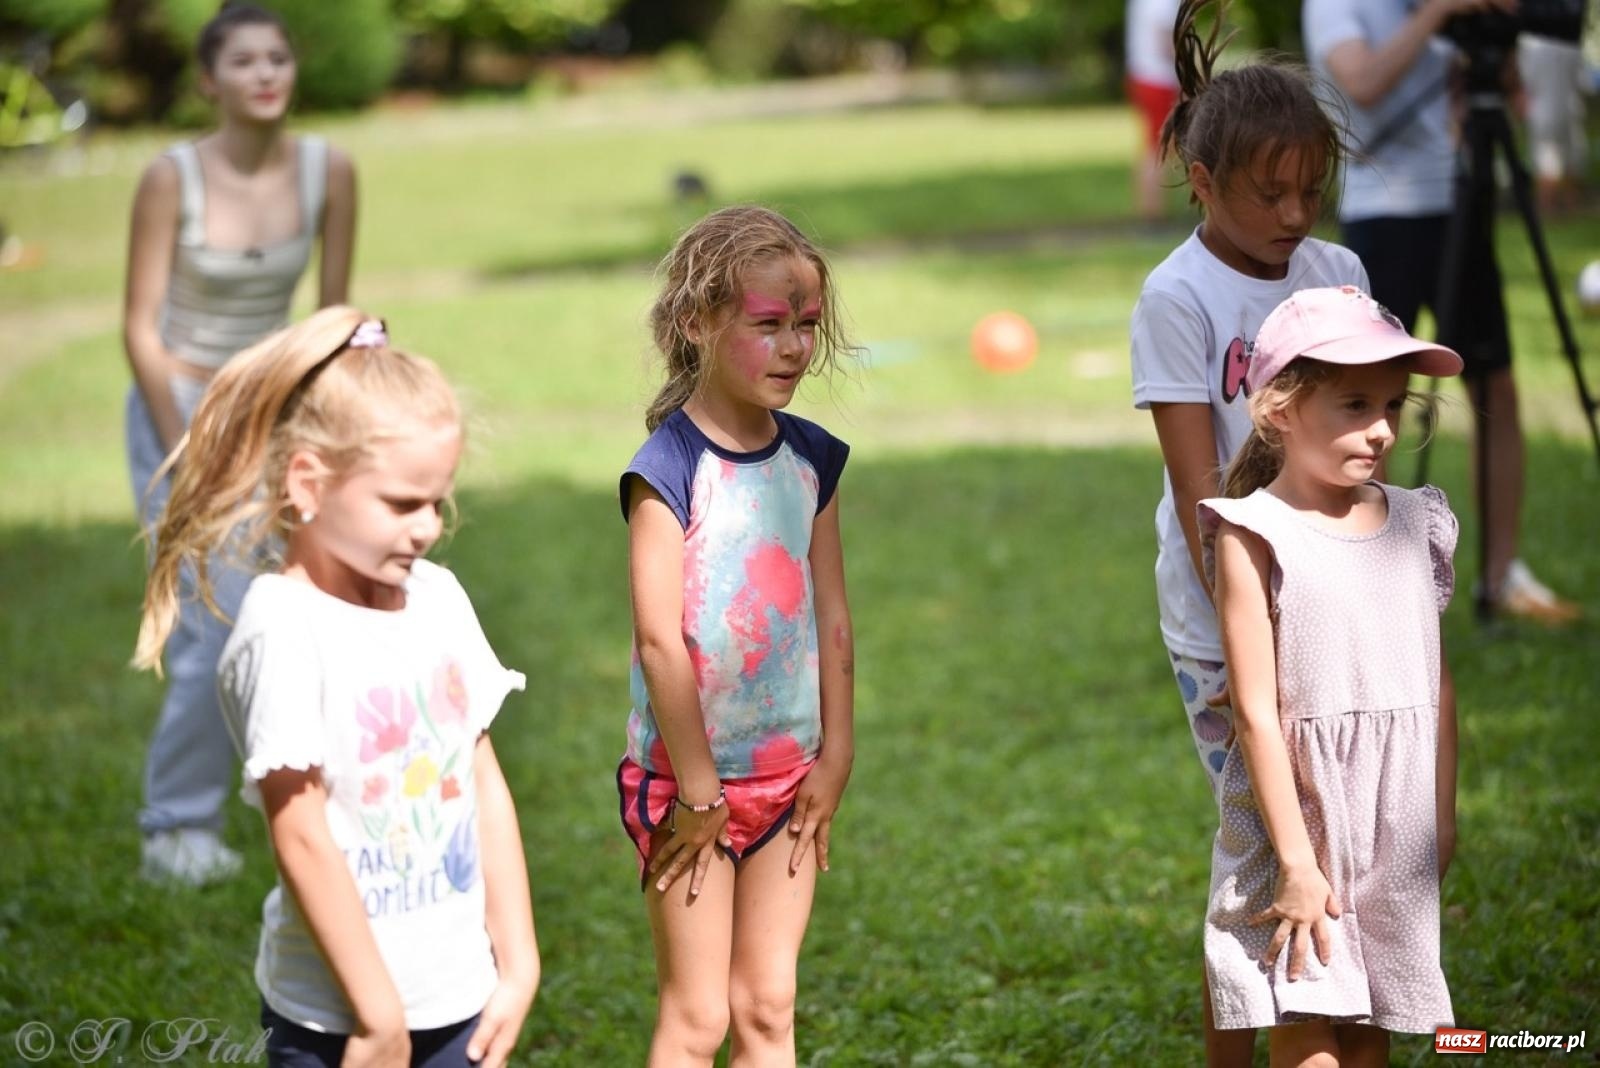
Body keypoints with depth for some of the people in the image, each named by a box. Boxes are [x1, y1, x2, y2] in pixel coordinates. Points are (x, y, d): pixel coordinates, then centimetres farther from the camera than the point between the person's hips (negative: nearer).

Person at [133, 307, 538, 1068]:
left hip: (460, 1004, 6)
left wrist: (517, 963, 8)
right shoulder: (284, 629, -15)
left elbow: (485, 789, 10)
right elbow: (301, 836, -16)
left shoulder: (437, 598, 5)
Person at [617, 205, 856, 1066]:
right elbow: (659, 637, -17)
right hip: (685, 777, -5)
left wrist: (834, 756, 3)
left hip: (789, 777, 5)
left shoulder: (810, 459, 5)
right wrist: (698, 791, -16)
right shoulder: (669, 466, -14)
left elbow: (832, 618, 8)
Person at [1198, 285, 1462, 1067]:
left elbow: (1438, 684, 12)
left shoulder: (1414, 523, 5)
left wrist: (1442, 818, 13)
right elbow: (1257, 710, -13)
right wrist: (1297, 861, -15)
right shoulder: (1254, 535, -10)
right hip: (1297, 806, -5)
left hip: (1397, 821, 5)